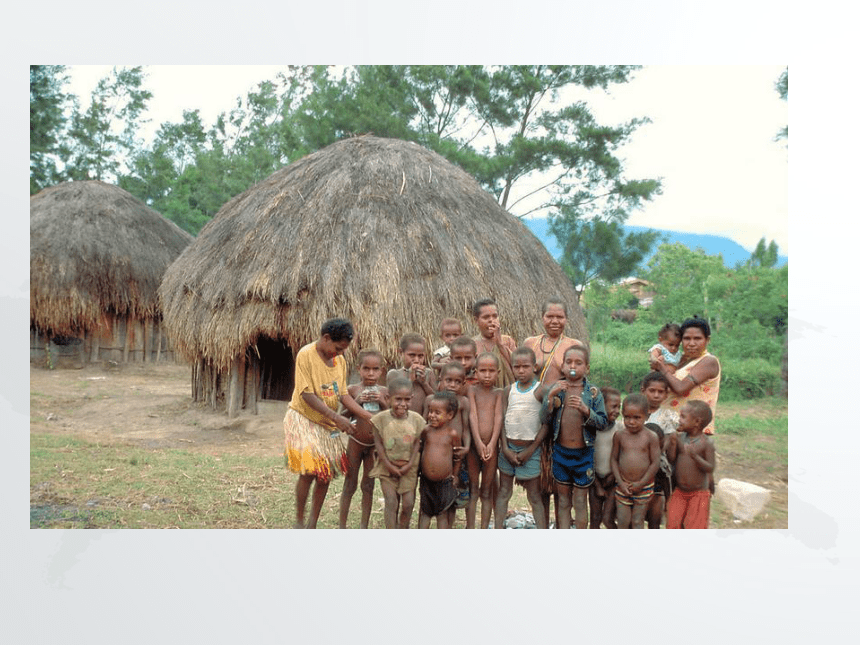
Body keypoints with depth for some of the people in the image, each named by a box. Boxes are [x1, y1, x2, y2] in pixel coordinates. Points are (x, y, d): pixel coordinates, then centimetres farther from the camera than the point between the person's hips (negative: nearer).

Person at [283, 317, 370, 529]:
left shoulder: (339, 360, 3)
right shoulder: (306, 355, -16)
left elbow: (343, 394, 5)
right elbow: (307, 395, -20)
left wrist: (370, 417, -5)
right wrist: (337, 417, -27)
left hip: (327, 424, 6)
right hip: (304, 420, -6)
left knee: (326, 474, 5)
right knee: (308, 472, -12)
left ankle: (312, 524, 19)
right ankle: (299, 521, 8)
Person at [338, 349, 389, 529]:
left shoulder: (384, 391, -1)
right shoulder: (353, 389, -4)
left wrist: (382, 402, -15)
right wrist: (357, 402, -17)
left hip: (375, 444, 1)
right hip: (355, 442, -1)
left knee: (368, 485, 9)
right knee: (349, 484, 7)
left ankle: (364, 526, 19)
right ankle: (342, 525, 16)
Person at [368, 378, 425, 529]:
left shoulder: (416, 419, -5)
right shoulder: (381, 418, -11)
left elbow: (416, 443, 0)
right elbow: (378, 444, -7)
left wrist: (409, 464, -8)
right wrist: (389, 465, -11)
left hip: (408, 468, 2)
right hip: (387, 467, -2)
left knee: (408, 503, -1)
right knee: (391, 502, -6)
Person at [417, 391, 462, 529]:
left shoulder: (452, 434, -9)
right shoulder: (426, 431, -4)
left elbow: (457, 456, 2)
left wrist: (453, 475, 7)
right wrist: (418, 471, 15)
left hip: (444, 482, -2)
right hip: (426, 481, 2)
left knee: (442, 513, 9)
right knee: (425, 512, 13)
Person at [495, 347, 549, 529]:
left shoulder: (541, 390, -8)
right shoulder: (508, 391, 4)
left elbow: (546, 424, -9)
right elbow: (501, 420, 3)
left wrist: (530, 451, -11)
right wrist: (505, 448, -6)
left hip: (530, 449, -4)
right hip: (508, 447, 4)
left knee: (534, 496, 1)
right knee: (504, 492, 9)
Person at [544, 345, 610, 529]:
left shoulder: (593, 392, -5)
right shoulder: (556, 389, 0)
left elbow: (603, 423, -9)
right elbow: (543, 418, -9)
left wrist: (585, 410, -25)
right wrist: (551, 396, -23)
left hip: (583, 453, -2)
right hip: (560, 451, 2)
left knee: (580, 501, 8)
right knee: (563, 499, 12)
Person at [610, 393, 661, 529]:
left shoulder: (650, 437, -10)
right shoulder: (619, 436, -4)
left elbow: (655, 463, -9)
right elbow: (613, 459, 1)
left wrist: (641, 483, -11)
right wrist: (620, 482, -8)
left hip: (644, 487, -2)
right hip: (623, 486, 2)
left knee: (638, 521, 8)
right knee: (622, 521, 7)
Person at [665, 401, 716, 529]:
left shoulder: (706, 444, -14)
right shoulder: (680, 438, -2)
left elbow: (710, 468, -18)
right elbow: (671, 459, -2)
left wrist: (695, 456, -30)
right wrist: (672, 443, -17)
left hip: (699, 494, -4)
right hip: (679, 492, 4)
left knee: (695, 526, 2)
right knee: (673, 523, 5)